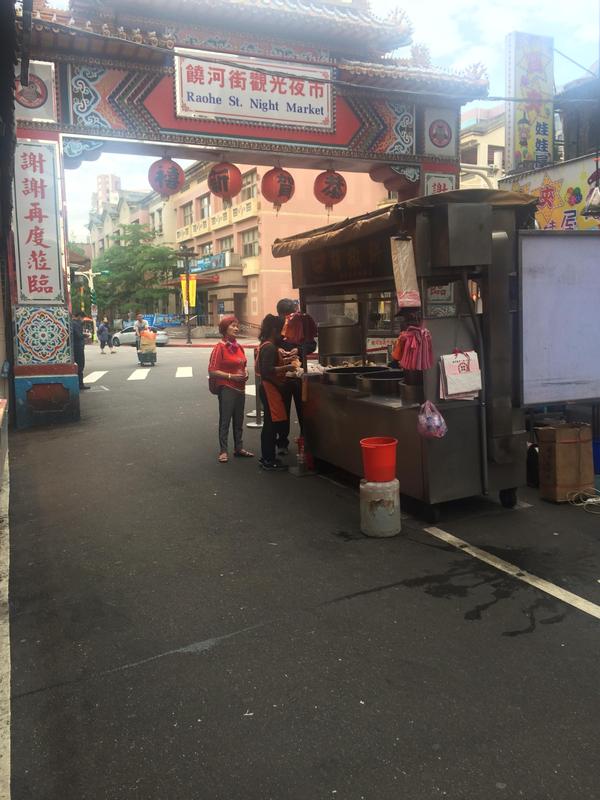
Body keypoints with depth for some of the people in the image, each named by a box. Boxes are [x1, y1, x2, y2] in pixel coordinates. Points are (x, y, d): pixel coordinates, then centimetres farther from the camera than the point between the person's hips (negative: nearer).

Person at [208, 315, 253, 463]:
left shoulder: (239, 347, 9)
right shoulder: (220, 347, -11)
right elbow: (212, 371, -14)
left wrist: (245, 373, 3)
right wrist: (231, 376, -19)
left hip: (240, 388, 7)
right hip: (226, 388, -7)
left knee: (238, 420, 14)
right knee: (225, 420, -2)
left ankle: (239, 448, 25)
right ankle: (223, 451, 6)